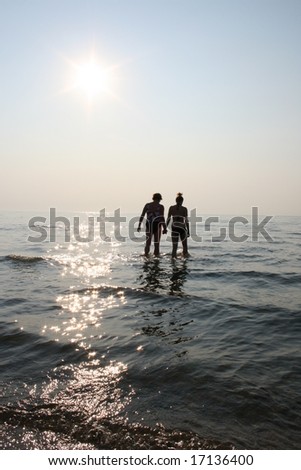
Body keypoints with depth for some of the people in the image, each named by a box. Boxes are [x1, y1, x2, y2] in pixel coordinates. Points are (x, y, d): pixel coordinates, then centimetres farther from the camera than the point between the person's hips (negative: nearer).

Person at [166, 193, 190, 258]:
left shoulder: (171, 208, 2)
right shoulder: (184, 209, -3)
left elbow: (168, 219, 2)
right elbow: (186, 221, -3)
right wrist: (188, 231, 2)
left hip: (174, 228, 2)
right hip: (182, 228, -1)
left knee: (174, 246, 5)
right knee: (185, 245, 13)